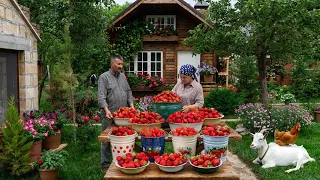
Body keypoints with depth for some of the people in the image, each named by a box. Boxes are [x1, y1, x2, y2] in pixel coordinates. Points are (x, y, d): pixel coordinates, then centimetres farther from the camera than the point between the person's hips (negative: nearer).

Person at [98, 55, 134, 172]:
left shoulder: (123, 76, 15)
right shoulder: (104, 77, -4)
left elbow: (128, 92, 19)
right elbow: (101, 96, -13)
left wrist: (131, 105, 6)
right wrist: (106, 109, -25)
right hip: (110, 114, -5)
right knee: (107, 140, 2)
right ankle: (105, 165, 13)